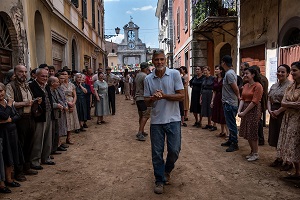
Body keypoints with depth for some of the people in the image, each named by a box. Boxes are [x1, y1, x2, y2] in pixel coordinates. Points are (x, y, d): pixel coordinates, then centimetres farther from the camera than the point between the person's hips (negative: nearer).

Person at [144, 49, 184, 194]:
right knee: (157, 153, 7)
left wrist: (164, 96, -19)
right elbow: (146, 101, 5)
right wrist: (153, 98, -18)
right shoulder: (148, 79, 2)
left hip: (173, 119, -1)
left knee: (174, 150, 4)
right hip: (156, 121, 2)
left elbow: (181, 96, -8)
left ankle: (167, 169, 36)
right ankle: (159, 180, 25)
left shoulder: (174, 74, -4)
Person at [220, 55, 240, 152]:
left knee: (231, 124, -2)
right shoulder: (231, 72, 13)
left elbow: (235, 88, -20)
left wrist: (238, 96, -4)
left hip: (230, 103, -10)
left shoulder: (229, 73, -19)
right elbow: (235, 88, 14)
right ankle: (230, 140, 30)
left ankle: (234, 144, 6)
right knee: (230, 123, 18)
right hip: (228, 102, 10)